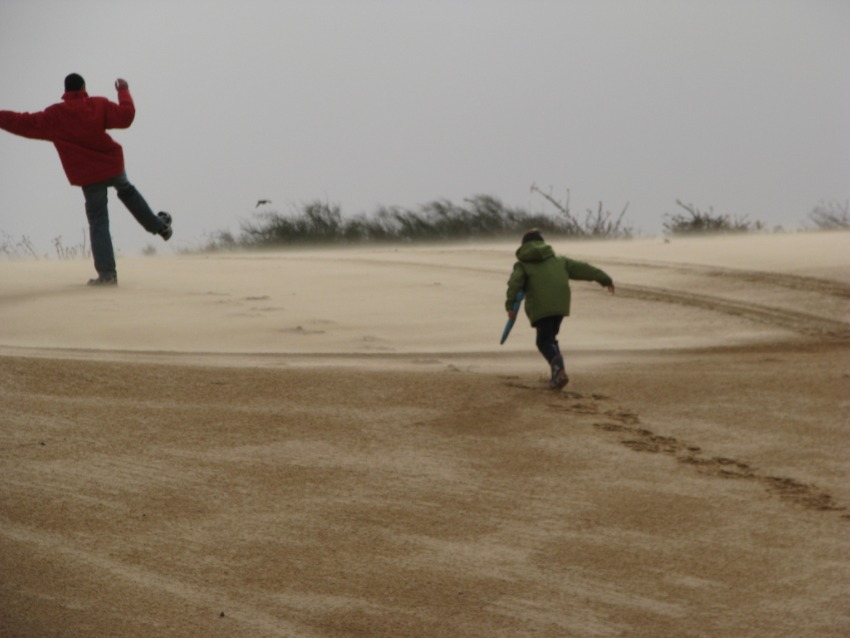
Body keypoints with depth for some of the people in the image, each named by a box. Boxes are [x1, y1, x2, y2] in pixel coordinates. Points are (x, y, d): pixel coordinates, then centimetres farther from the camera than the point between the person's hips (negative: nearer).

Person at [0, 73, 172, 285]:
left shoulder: (54, 116, -6)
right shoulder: (99, 106, -5)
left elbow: (23, 123, -6)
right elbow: (125, 116, -14)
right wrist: (123, 91, 1)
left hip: (88, 177, -1)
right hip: (112, 165, 1)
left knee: (98, 223, 1)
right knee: (126, 191, 34)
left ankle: (107, 273, -6)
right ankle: (159, 225, 43)